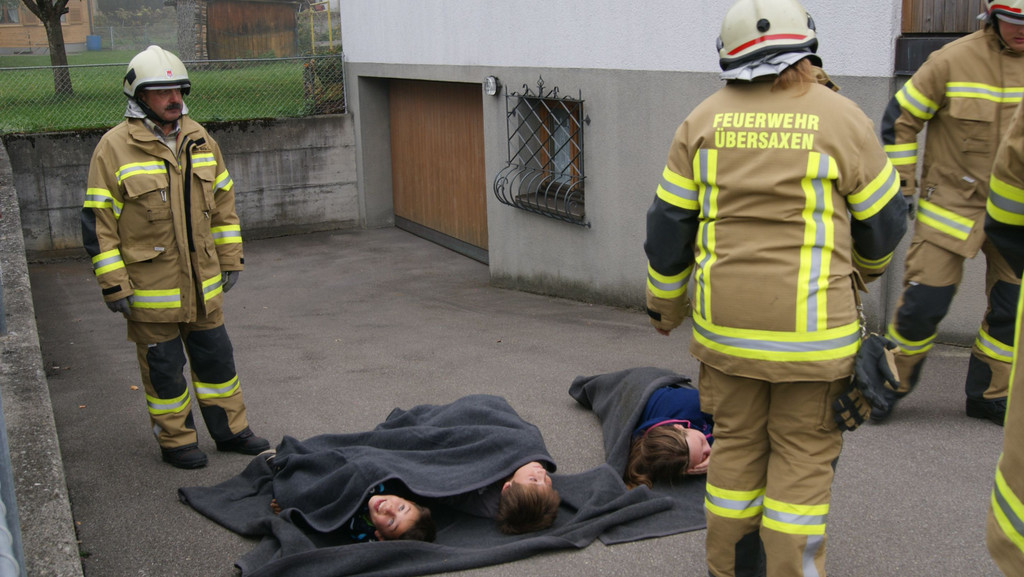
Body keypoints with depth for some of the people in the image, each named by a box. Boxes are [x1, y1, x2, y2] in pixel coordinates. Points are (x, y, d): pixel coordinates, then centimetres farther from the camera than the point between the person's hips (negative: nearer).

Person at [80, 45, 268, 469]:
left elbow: (223, 202, 15)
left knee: (215, 356, 15)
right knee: (163, 366, 7)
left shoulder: (199, 140, 6)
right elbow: (98, 221, -10)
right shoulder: (115, 147, -11)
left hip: (203, 282, 5)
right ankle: (175, 442, 23)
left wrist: (230, 259, 12)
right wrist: (114, 286, -12)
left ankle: (230, 429, 29)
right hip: (151, 287, -5)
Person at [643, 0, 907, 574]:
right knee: (804, 455, 9)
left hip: (725, 323, 4)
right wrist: (865, 270, 24)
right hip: (812, 330, -3)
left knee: (736, 444, 17)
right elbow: (883, 222, 3)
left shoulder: (704, 121, 1)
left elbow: (668, 225, 5)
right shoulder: (841, 119, -7)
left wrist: (665, 305, 19)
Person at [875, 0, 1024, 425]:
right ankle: (892, 384, 17)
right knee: (924, 304, -5)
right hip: (951, 205, -4)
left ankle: (988, 396, 24)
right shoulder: (952, 61, -10)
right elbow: (900, 118, -3)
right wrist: (902, 187, -6)